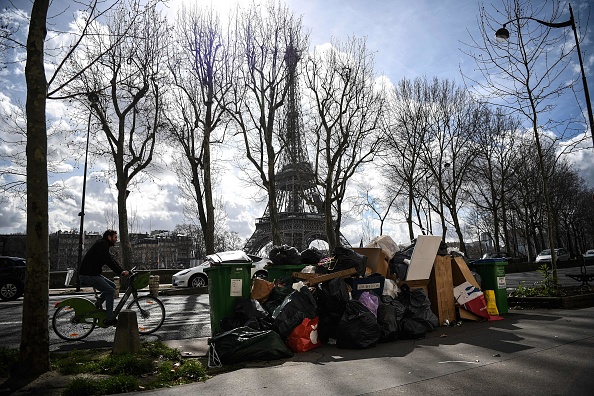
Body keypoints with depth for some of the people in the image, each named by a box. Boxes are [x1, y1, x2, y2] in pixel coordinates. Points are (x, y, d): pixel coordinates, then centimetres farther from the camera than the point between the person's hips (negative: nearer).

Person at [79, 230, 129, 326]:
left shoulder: (103, 245, 18)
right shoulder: (102, 244, -14)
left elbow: (112, 260, 16)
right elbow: (108, 261, -24)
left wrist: (122, 271, 6)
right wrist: (120, 272, -24)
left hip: (93, 273, 10)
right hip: (88, 275, -10)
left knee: (112, 285, 11)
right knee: (110, 291, -11)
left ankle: (97, 305, 11)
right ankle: (110, 319, -8)